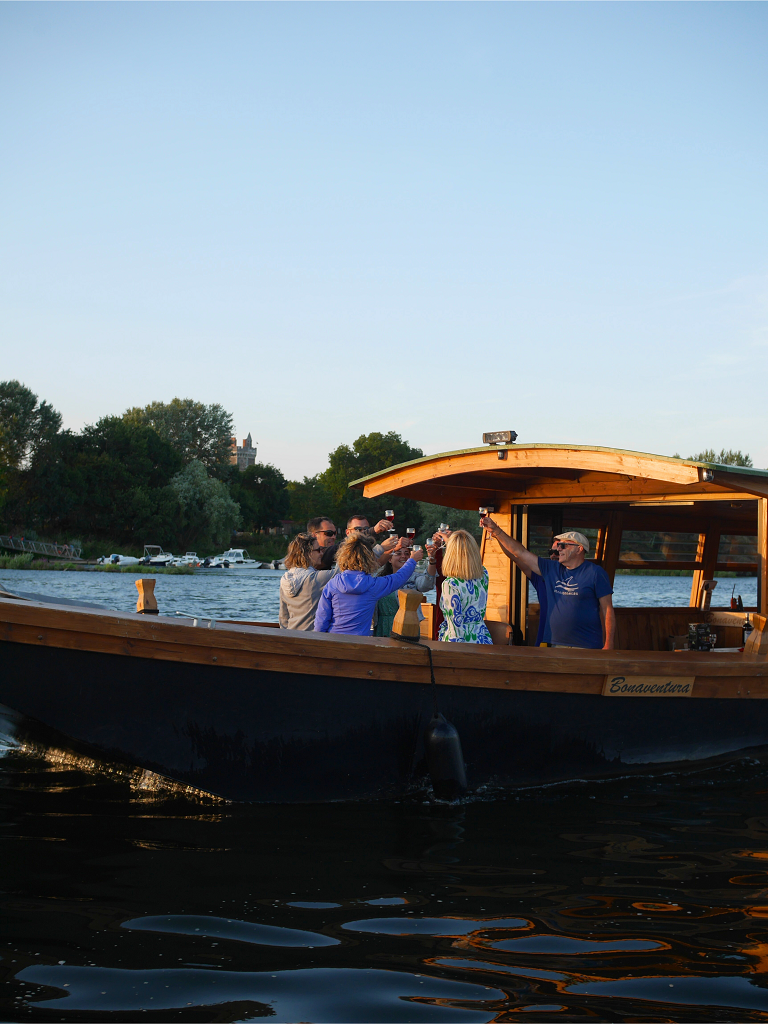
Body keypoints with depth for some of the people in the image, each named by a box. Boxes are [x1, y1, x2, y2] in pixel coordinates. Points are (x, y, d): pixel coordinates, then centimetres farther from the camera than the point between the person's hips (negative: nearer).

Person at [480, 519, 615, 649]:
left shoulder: (595, 573, -2)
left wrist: (608, 646, -9)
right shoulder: (552, 570, 13)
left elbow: (608, 610, -3)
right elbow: (520, 553, 14)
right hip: (557, 645, 5)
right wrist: (496, 531, 8)